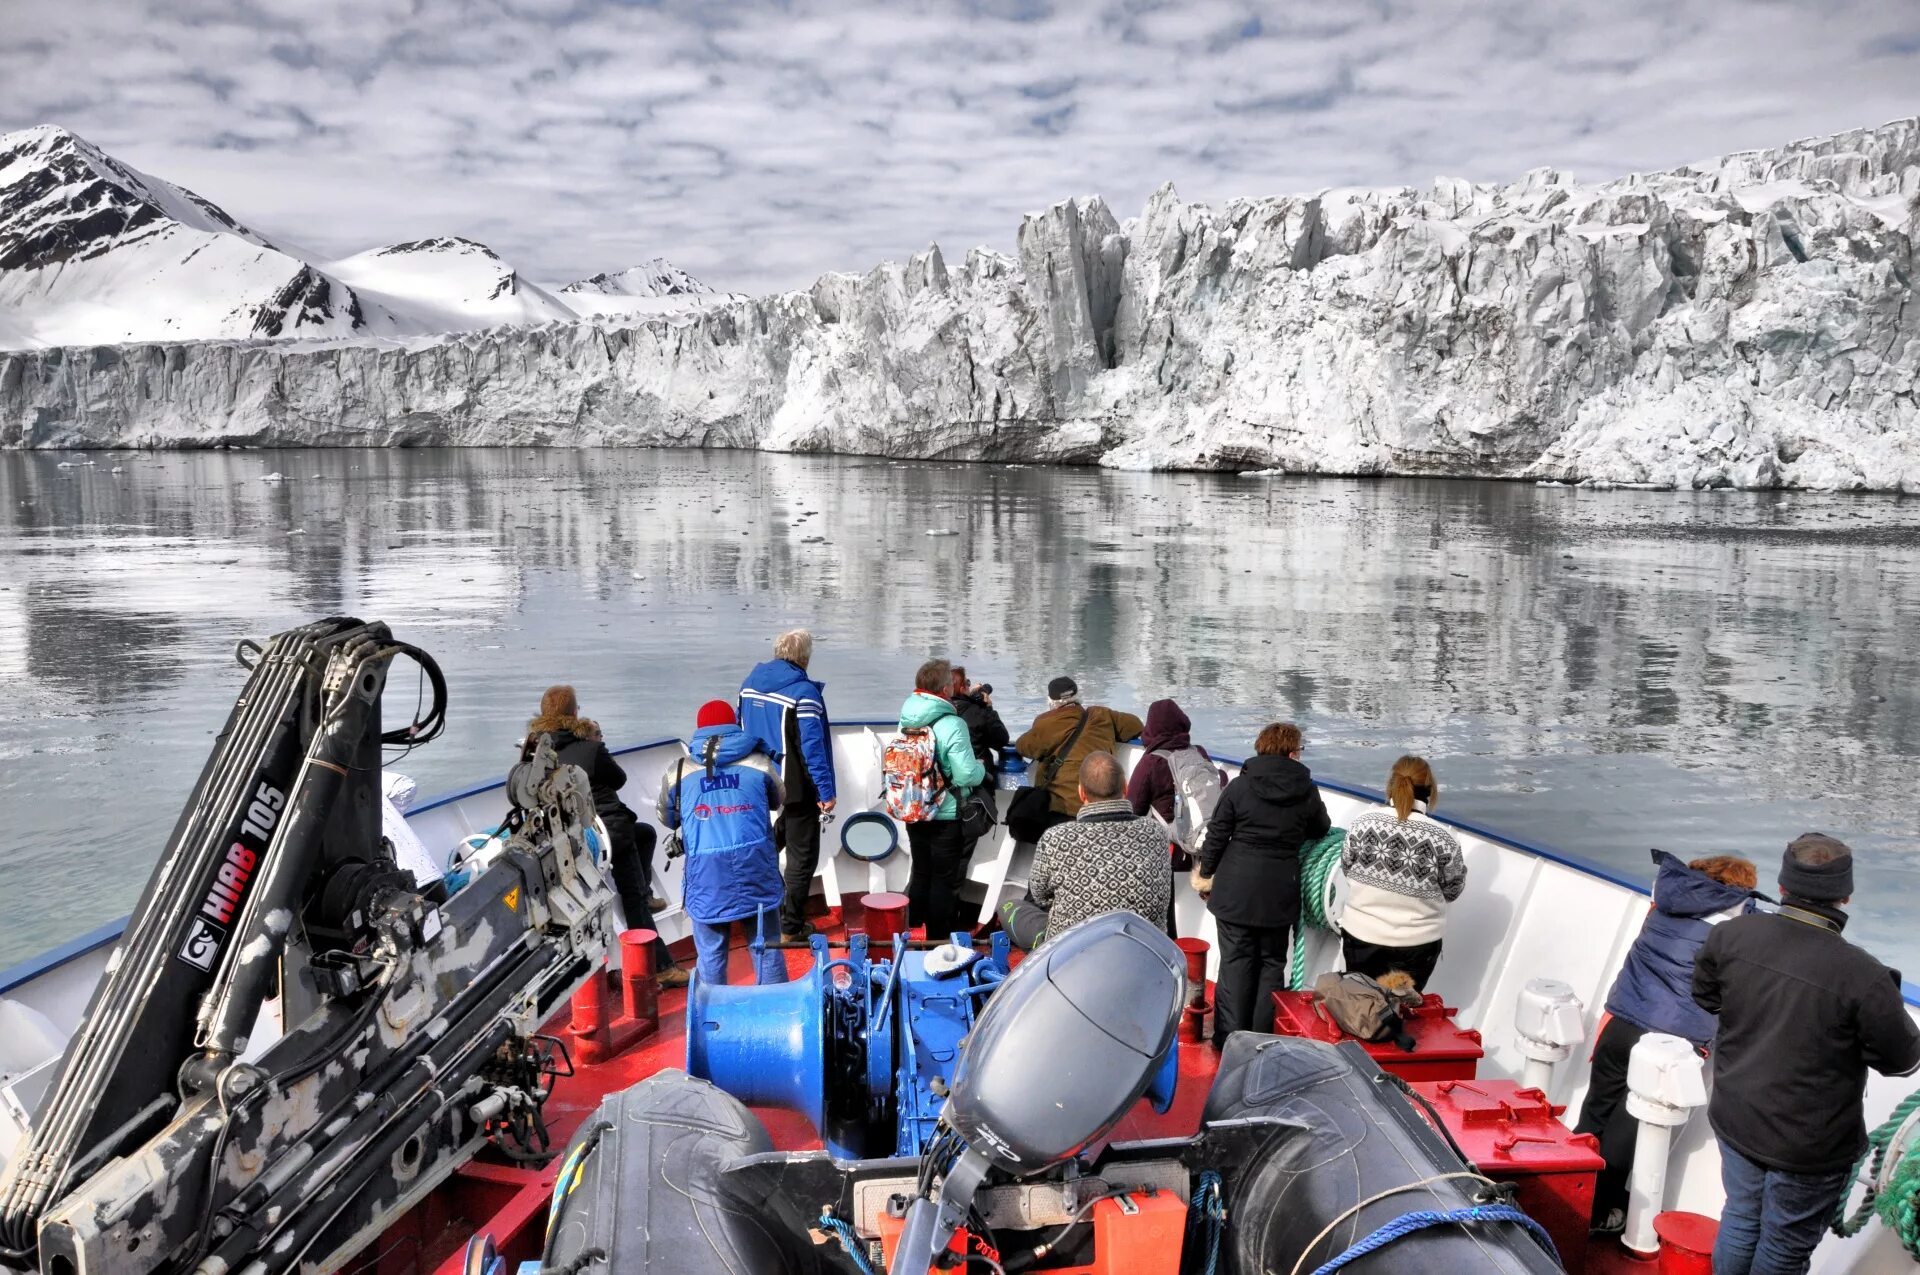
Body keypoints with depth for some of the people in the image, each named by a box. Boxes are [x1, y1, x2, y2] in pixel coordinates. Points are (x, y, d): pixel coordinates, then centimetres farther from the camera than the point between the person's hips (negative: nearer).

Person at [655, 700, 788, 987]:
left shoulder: (677, 772, 4)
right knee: (768, 948, 11)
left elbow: (667, 818, 18)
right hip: (756, 870, 0)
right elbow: (777, 801, 22)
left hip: (707, 876, 0)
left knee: (711, 955, 9)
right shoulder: (760, 763, 4)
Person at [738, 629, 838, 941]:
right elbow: (813, 745, -22)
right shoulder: (803, 691, -19)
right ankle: (790, 927, 11)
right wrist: (825, 791, -17)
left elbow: (740, 731, 13)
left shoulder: (750, 683, 5)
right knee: (801, 857, 6)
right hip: (795, 790, -7)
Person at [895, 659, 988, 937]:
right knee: (943, 878, 7)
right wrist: (981, 767, -1)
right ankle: (938, 938, 16)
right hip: (946, 816, -6)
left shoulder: (906, 720, -2)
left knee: (920, 872, 20)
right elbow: (967, 775, -24)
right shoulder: (952, 725, -23)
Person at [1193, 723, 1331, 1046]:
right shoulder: (1307, 791, -3)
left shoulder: (1240, 785, -6)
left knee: (1236, 961, 7)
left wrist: (1206, 873, 10)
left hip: (1236, 887, -1)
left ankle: (1229, 1040, 9)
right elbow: (1321, 830, 13)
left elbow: (1217, 835, -3)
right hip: (1280, 891, 1)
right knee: (1272, 963, 14)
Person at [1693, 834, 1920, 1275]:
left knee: (1740, 1218, 25)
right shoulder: (1863, 977, -30)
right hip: (1809, 1148, -4)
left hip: (1735, 1120, 4)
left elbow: (1704, 997, 3)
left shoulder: (1731, 935, -15)